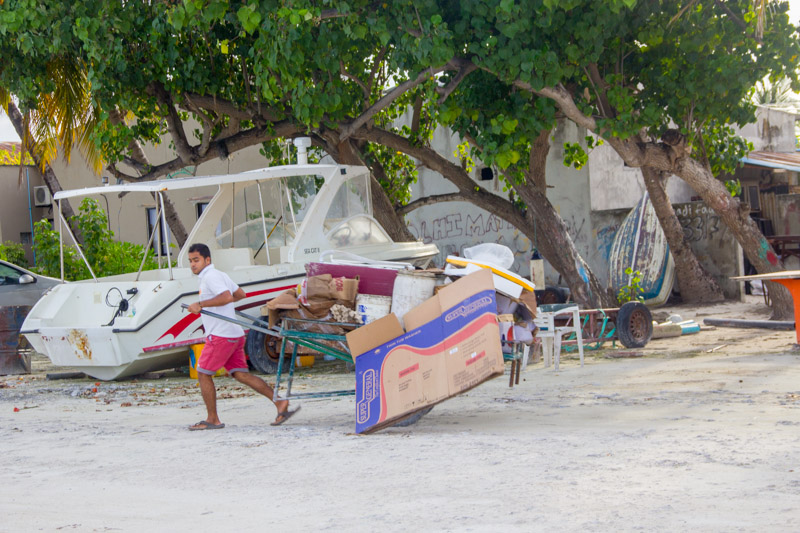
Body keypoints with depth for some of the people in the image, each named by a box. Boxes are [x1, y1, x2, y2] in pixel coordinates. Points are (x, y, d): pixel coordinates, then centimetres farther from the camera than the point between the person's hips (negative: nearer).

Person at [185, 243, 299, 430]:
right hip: (235, 335, 10)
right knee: (241, 374, 5)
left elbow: (226, 296, -27)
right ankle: (280, 402, -4)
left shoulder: (210, 276, -11)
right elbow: (240, 294, 33)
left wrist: (201, 304, -24)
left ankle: (213, 420, 4)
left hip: (220, 335, -10)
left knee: (203, 374, 0)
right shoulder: (221, 275, 20)